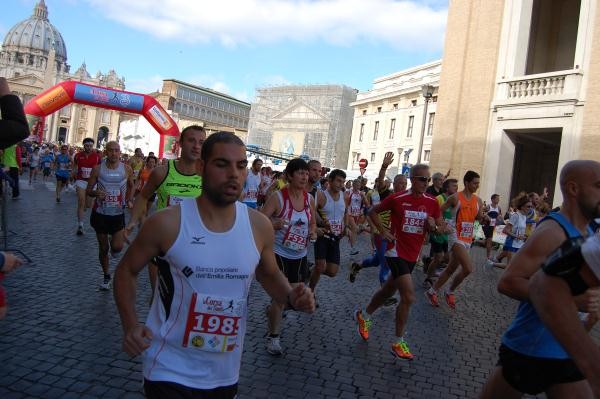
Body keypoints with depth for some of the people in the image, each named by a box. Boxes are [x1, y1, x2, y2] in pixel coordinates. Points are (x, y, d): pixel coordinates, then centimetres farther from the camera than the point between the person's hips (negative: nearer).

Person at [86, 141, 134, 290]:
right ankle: (106, 276, 30)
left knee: (117, 247, -12)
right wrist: (96, 192, -21)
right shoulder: (98, 169, -5)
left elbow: (131, 186, 16)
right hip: (100, 213, 0)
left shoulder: (126, 169, -3)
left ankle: (113, 245, 27)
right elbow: (88, 190, -1)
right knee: (103, 248, 10)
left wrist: (128, 200, 4)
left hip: (118, 213, 0)